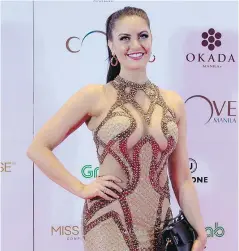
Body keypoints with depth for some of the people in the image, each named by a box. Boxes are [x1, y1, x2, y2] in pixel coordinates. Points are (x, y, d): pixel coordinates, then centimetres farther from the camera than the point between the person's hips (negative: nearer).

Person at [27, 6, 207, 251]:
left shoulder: (174, 102, 3)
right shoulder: (94, 96, -7)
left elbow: (182, 178, 6)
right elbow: (37, 148, -6)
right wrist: (82, 189, -9)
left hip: (160, 226, 4)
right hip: (111, 224, -4)